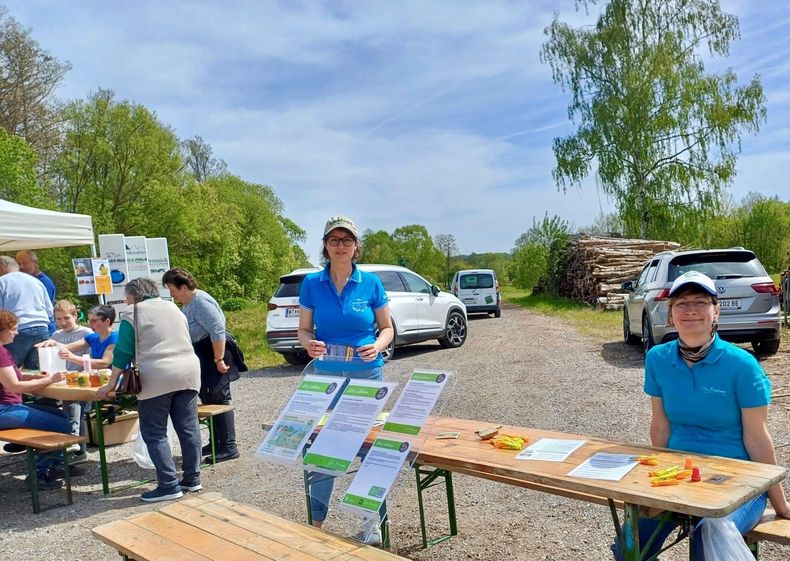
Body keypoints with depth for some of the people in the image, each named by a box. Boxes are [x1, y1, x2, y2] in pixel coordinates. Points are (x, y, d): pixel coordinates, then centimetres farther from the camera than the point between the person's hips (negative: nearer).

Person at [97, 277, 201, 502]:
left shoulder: (133, 313, 1)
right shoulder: (173, 307, 19)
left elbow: (123, 352, 0)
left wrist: (111, 384, 6)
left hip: (157, 379, -6)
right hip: (189, 372, 6)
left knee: (154, 433, 3)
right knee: (188, 428, 10)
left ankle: (169, 485, 1)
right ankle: (192, 479, 16)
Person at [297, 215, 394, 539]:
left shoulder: (371, 283, -2)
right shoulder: (312, 284, 0)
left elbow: (387, 328, 5)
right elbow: (303, 330, 5)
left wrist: (378, 346, -16)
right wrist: (309, 344, -17)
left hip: (367, 374, 0)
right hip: (326, 375, 1)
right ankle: (316, 521, 24)